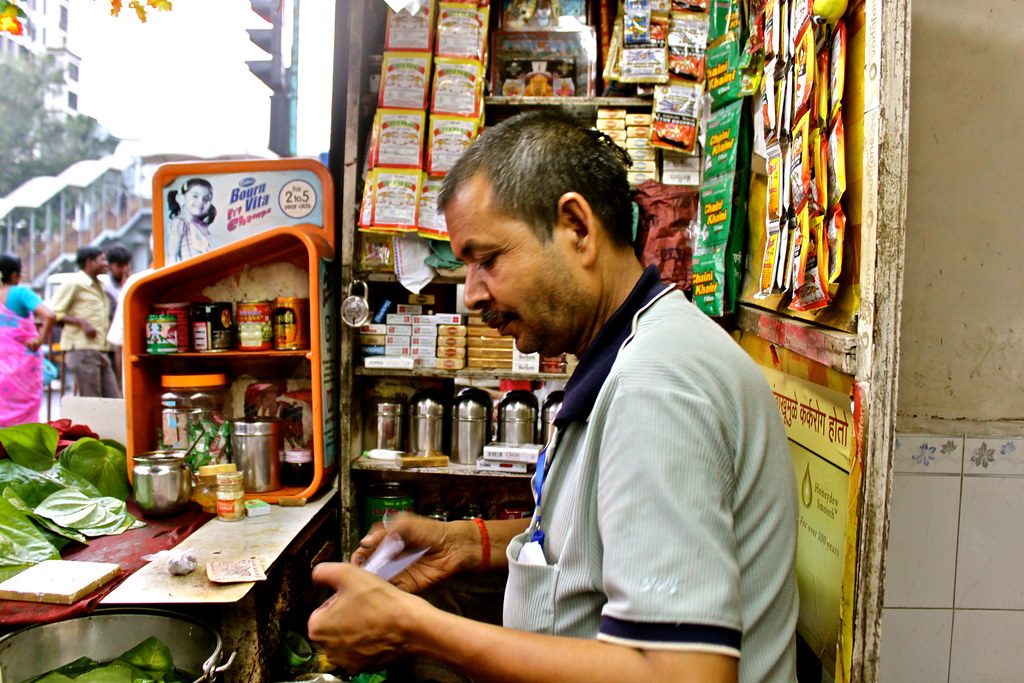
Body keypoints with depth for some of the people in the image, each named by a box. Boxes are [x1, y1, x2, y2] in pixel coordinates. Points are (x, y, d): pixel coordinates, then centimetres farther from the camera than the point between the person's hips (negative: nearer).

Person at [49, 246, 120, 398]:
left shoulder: (99, 285, 22)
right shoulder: (74, 284, -4)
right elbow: (54, 313, -8)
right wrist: (81, 323, -18)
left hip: (101, 351, 8)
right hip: (82, 350, -8)